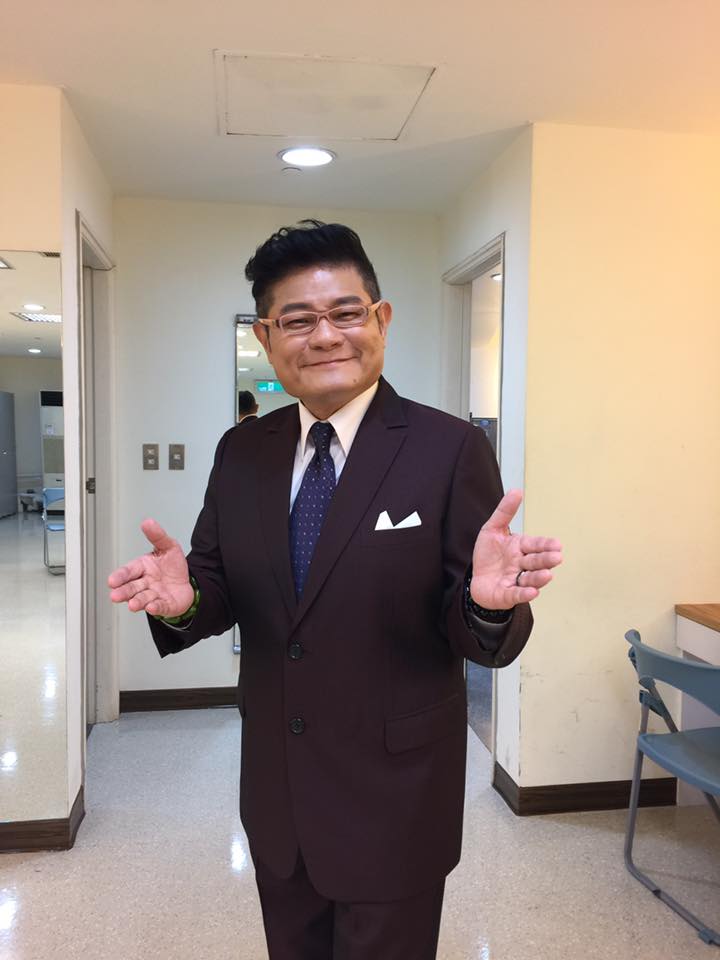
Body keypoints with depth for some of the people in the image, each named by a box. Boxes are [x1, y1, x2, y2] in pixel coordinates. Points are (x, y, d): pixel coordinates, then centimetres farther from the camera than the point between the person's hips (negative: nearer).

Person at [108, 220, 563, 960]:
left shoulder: (450, 449, -15)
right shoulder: (242, 452, -1)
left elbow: (483, 642, -14)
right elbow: (221, 590, 3)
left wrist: (488, 599, -36)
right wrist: (184, 597, -19)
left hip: (394, 801, -4)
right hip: (276, 792, 5)